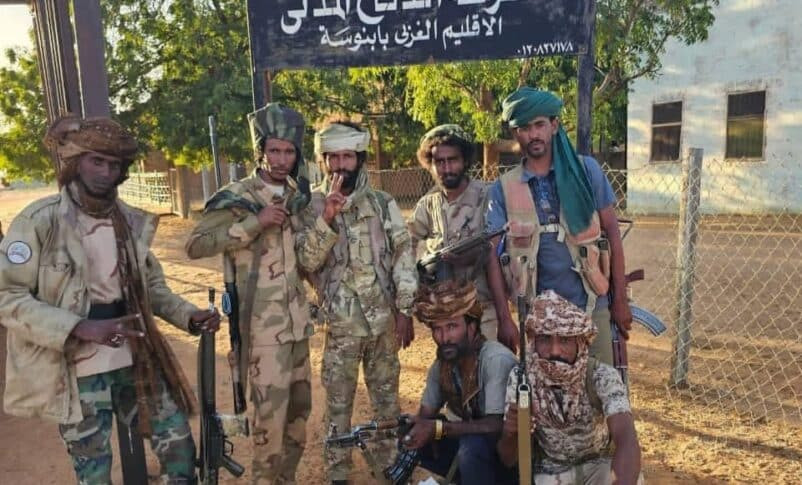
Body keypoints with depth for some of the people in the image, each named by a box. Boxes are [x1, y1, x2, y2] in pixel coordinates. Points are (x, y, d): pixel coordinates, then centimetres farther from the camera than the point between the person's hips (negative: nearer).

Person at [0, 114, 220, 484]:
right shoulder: (39, 221, -12)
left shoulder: (130, 221, 4)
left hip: (134, 360, 4)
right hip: (77, 369, -4)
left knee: (177, 440, 9)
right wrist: (81, 328, -26)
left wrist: (188, 315, -4)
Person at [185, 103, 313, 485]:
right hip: (263, 324, -7)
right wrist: (255, 222, -23)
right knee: (270, 413, -2)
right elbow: (195, 245, -19)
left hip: (297, 320, 7)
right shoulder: (236, 197, -9)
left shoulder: (298, 196, 11)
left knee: (299, 406, 17)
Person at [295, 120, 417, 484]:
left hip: (384, 318, 2)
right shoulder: (311, 206, -2)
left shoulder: (383, 203, 1)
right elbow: (307, 261, -12)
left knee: (387, 396, 15)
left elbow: (403, 256, 1)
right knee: (339, 401, 10)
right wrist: (327, 217, -24)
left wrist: (405, 310, -4)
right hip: (341, 323, -1)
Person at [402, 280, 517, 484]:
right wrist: (416, 429, -20)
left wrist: (438, 428, -34)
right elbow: (425, 415, 3)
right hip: (471, 443, 7)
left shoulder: (497, 359, -26)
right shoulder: (440, 366, -4)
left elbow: (497, 425, -30)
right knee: (410, 438, -4)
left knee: (471, 445, -35)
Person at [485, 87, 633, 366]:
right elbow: (493, 255, -2)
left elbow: (612, 235, 2)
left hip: (591, 307, 0)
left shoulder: (586, 170, 0)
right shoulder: (504, 189, -1)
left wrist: (620, 300, 1)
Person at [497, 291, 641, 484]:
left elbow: (627, 442, -39)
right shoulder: (520, 378, -17)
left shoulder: (603, 376, -22)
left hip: (598, 465, 0)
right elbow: (509, 458, -11)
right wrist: (510, 433, -35)